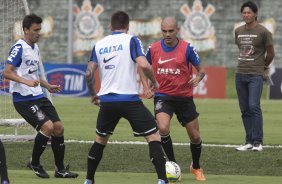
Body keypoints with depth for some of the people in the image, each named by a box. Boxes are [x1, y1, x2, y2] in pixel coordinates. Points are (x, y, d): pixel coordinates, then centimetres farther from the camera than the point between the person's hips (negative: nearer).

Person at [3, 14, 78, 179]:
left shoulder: (35, 48, 15)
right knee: (47, 126, -21)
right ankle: (34, 163, 0)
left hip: (39, 96, 9)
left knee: (58, 127, 3)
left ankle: (60, 169, 12)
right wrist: (26, 82, -33)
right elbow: (7, 72, -21)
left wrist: (48, 86, 23)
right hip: (23, 99, -9)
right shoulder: (19, 48, -13)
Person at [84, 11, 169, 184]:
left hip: (106, 100, 4)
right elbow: (143, 65, -16)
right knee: (153, 136, 1)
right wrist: (154, 82, 1)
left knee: (100, 140, 23)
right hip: (130, 99, -4)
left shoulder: (99, 45, 11)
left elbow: (89, 73, 8)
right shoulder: (131, 40, -2)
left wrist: (93, 94, 23)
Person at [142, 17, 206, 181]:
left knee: (195, 137, 5)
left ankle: (196, 168, 34)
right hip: (163, 96, 0)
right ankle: (173, 165, -6)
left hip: (184, 97, 0)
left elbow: (201, 69, -1)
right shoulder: (154, 49, -2)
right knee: (163, 128, -25)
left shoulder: (187, 48, -8)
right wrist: (146, 87, 0)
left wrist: (198, 78, -24)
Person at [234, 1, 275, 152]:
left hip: (256, 75, -5)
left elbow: (270, 53, 4)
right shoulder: (238, 31, 10)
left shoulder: (263, 32, -6)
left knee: (254, 106, -15)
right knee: (244, 109, 5)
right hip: (240, 74, 6)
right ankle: (249, 141, 10)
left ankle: (257, 142, -12)